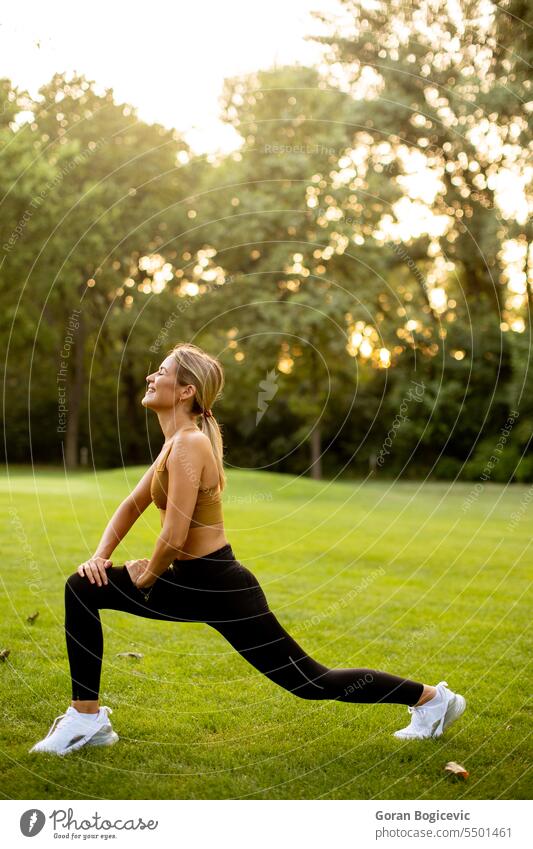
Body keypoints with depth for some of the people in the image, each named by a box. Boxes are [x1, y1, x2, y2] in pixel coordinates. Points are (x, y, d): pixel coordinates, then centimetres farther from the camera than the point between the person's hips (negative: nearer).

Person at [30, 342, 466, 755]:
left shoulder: (188, 444, -22)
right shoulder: (176, 441, 10)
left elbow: (174, 538, -28)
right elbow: (132, 504, 20)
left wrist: (147, 577, -8)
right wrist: (101, 555, 5)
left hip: (218, 587, -10)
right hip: (193, 582, 10)